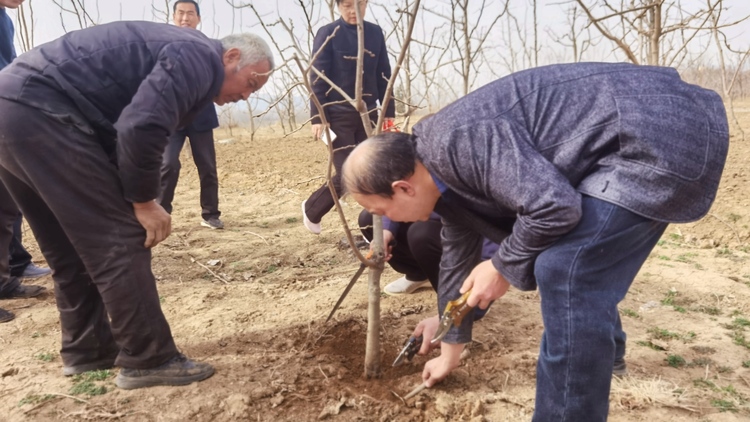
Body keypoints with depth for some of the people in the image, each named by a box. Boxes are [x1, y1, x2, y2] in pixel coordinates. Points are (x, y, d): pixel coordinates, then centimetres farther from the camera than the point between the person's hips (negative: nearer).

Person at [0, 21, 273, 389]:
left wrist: (134, 197, 14)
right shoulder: (199, 59, -8)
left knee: (73, 247, 16)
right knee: (119, 240, -6)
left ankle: (86, 349, 27)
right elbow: (140, 128, -24)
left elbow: (128, 126, 21)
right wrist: (144, 201, -11)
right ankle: (148, 360, 2)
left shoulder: (182, 54, 23)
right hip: (41, 113, -11)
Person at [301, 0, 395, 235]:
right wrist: (317, 117, -13)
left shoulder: (375, 33, 8)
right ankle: (311, 210, 20)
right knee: (347, 174, -6)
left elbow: (384, 75, 12)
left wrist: (388, 112, 8)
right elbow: (317, 78, -7)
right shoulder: (327, 34, -4)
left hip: (368, 114, 4)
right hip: (338, 116, -4)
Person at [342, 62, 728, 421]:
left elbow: (555, 205, -30)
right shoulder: (445, 170, 9)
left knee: (568, 271, -17)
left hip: (669, 133, -10)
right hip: (642, 134, 10)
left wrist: (503, 268, -10)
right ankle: (603, 347, 44)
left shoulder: (458, 141, -23)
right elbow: (458, 254, 20)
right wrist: (451, 345, 31)